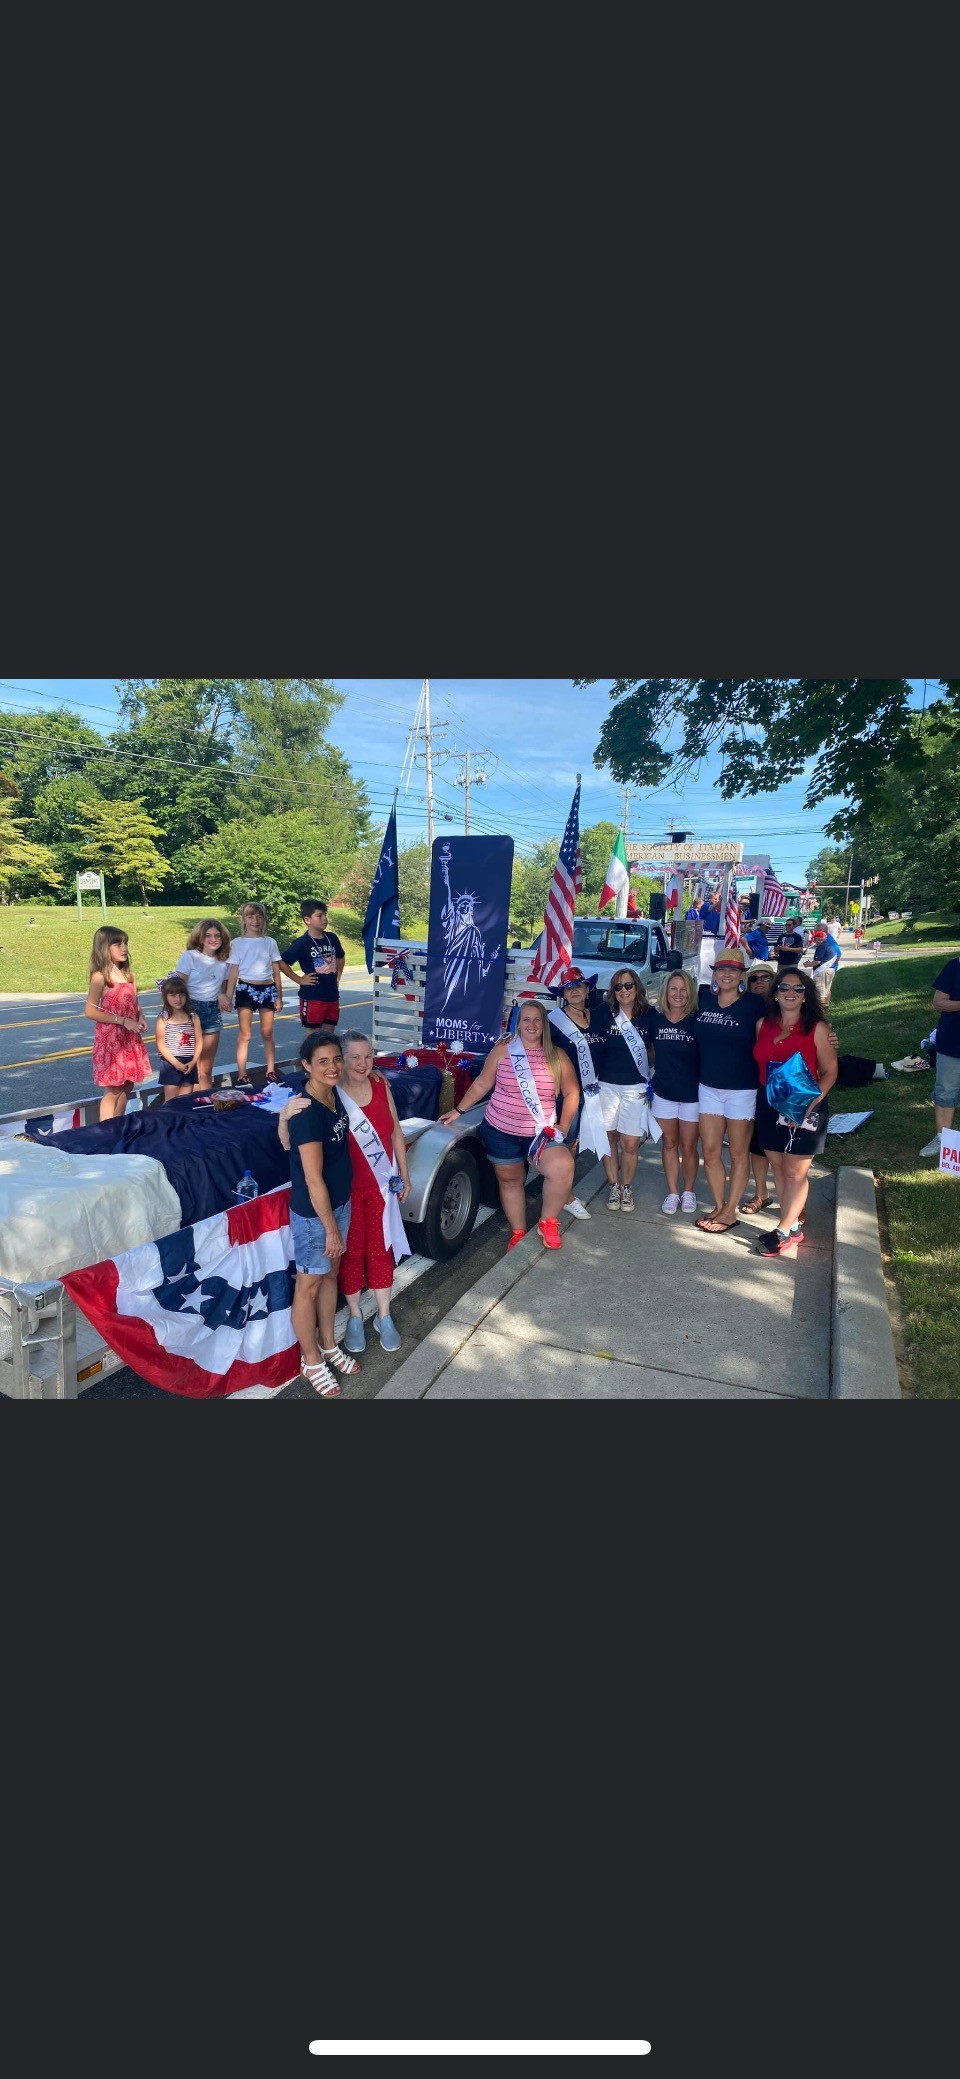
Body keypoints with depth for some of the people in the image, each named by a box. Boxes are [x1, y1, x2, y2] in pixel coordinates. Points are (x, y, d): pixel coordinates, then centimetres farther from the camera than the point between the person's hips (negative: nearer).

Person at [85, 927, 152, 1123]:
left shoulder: (130, 975, 9)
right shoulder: (100, 977, -11)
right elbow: (90, 1011, -15)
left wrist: (141, 1018, -3)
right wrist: (122, 1020, -20)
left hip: (131, 1039, 6)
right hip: (110, 1038, -6)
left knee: (127, 1087, 11)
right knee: (113, 1090, -4)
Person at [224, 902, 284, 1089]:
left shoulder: (270, 942, 6)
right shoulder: (238, 943, 3)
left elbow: (276, 972, 8)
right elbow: (233, 972, 3)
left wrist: (279, 997, 7)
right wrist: (228, 997, -1)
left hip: (267, 988, 1)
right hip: (246, 988, -1)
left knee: (267, 1033, 7)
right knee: (244, 1034, -2)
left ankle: (271, 1072, 15)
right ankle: (241, 1076, -2)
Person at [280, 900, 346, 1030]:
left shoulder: (332, 938, 6)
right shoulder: (302, 943, -11)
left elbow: (341, 957, 24)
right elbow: (282, 963, -10)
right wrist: (299, 980, -10)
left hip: (332, 995, 5)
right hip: (312, 998, -5)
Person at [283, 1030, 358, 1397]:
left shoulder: (334, 1095, -2)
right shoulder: (306, 1113, -28)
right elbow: (313, 1180, -24)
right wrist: (330, 1227, -18)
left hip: (340, 1202, 8)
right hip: (313, 1214, -8)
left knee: (330, 1275, 23)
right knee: (309, 1286, 11)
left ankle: (329, 1345, 43)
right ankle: (312, 1361, 30)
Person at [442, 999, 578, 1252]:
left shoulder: (557, 1057, 0)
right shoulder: (502, 1051, -1)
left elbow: (571, 1093, 6)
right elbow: (482, 1084, 7)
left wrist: (563, 1127, 0)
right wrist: (458, 1111, 7)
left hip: (541, 1132, -1)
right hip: (501, 1131, 1)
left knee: (563, 1167, -25)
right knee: (510, 1180, 11)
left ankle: (548, 1223, -3)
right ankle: (518, 1233, 31)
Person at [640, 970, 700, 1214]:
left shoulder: (697, 1021, -9)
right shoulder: (654, 1018, -2)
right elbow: (646, 1047, 11)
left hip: (692, 1093, -2)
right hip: (663, 1092, 2)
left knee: (688, 1147, 8)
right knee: (669, 1145, 12)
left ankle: (689, 1192, 27)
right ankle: (672, 1193, 24)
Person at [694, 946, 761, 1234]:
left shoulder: (753, 1004, -10)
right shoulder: (705, 998, 3)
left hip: (742, 1088, -4)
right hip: (709, 1086, 5)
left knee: (738, 1153, 8)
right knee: (710, 1151, 8)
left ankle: (730, 1212, 18)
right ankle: (719, 1206, 24)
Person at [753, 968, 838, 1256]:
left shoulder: (817, 1028, -8)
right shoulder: (763, 1024, 5)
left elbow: (830, 1072, -7)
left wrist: (810, 1105, -17)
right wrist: (764, 1094, 1)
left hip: (803, 1110, -5)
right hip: (769, 1106, 5)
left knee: (796, 1171, 1)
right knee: (778, 1167, 10)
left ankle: (784, 1231, 9)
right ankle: (794, 1224, 21)